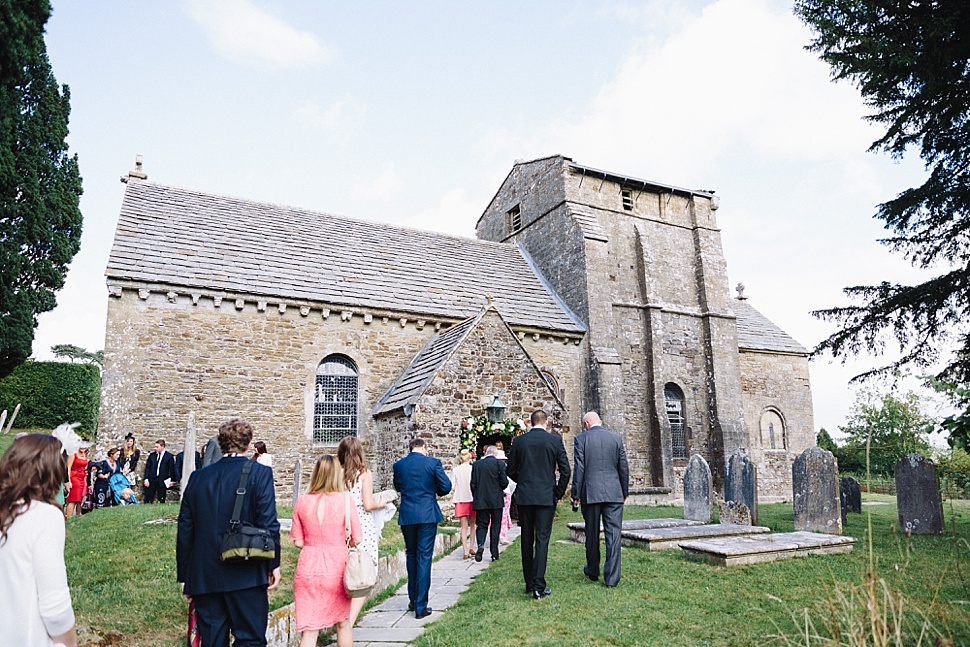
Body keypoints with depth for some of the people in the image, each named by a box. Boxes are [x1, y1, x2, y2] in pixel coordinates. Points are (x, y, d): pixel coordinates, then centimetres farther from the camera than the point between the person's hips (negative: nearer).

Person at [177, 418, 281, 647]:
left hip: (203, 576, 4)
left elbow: (184, 530, 9)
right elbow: (268, 522, -11)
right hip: (245, 576, -4)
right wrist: (273, 564, -1)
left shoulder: (197, 477, 6)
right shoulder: (260, 473, -7)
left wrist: (184, 576, 17)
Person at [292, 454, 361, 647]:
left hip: (308, 569, 1)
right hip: (336, 568, -1)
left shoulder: (302, 501, -4)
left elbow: (298, 542, 0)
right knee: (343, 624, 20)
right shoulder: (344, 500, -10)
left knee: (309, 630, 7)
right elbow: (356, 539, -8)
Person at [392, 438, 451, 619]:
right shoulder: (433, 463, -8)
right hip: (428, 515, -3)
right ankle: (421, 606, 3)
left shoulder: (398, 465, 2)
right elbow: (446, 486, -4)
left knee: (411, 555, 18)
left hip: (406, 516, 3)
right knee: (424, 558, 1)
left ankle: (413, 600, 27)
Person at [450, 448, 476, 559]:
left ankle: (465, 552, -4)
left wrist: (453, 499, 11)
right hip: (472, 499, 0)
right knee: (472, 524, 17)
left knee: (464, 526, 2)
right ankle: (471, 548, 20)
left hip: (460, 500, 1)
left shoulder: (455, 470, -1)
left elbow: (452, 486, 0)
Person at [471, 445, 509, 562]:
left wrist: (476, 497, 12)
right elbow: (504, 482, -8)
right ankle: (494, 554, 10)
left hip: (480, 501, 2)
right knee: (495, 526, 8)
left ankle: (481, 545, -15)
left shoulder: (476, 464, 1)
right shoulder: (499, 463, -6)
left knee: (482, 524, 9)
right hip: (496, 500, -1)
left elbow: (473, 483, 1)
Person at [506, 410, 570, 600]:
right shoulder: (555, 440, -4)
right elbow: (565, 470, -4)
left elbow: (511, 471, 5)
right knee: (542, 539, 0)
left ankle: (529, 583, 21)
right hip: (546, 497, -2)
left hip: (524, 497, 2)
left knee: (527, 540, 12)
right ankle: (538, 586, -4)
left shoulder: (519, 441, 0)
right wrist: (559, 493, 8)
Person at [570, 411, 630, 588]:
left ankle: (593, 571, 28)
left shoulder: (581, 439, -4)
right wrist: (625, 492, 17)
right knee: (613, 534, 2)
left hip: (590, 493, -1)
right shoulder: (616, 438, 4)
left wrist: (575, 494, 0)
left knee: (592, 534, 13)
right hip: (614, 493, 1)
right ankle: (612, 577, 0)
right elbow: (624, 468, 7)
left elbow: (578, 469, -6)